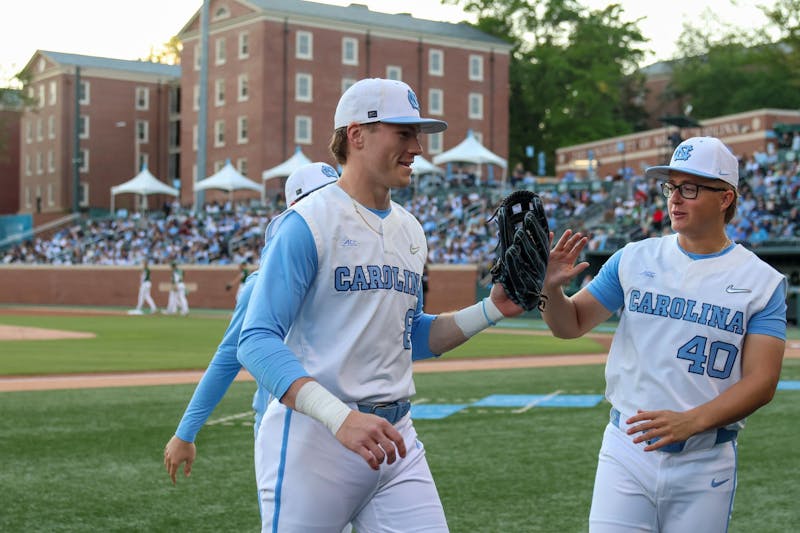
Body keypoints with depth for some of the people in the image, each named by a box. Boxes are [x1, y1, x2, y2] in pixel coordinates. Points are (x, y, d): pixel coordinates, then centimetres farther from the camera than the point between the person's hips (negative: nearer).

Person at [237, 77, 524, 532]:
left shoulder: (411, 230, 13)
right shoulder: (309, 223, -10)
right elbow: (257, 341, -18)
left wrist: (492, 309, 9)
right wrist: (341, 417, -30)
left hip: (395, 436, 6)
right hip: (313, 436, -6)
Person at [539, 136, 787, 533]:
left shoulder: (762, 281, -2)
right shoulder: (635, 259, 4)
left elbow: (762, 381, -8)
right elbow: (571, 325, 7)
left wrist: (691, 421, -23)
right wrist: (551, 289, -15)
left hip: (707, 463, -1)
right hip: (627, 448, 1)